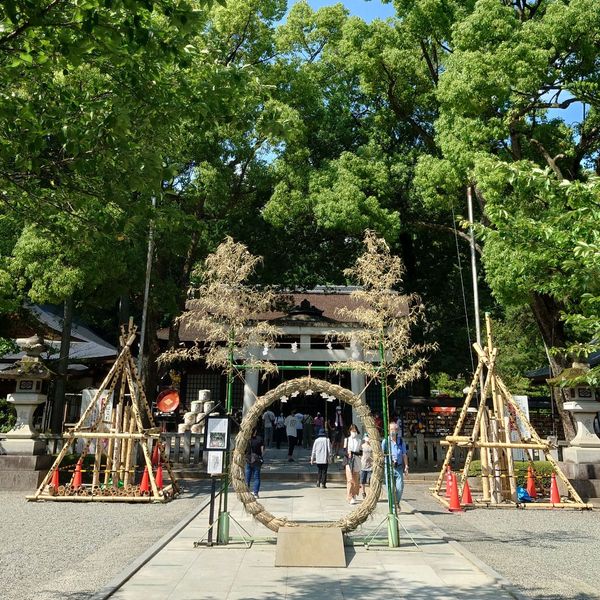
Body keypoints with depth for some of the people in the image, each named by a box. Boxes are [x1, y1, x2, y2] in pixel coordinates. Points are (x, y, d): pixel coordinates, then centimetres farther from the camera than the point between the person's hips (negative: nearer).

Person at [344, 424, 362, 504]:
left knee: (356, 480, 4)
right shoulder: (347, 439, 8)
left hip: (357, 461, 2)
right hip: (349, 461, -2)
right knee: (350, 479, -10)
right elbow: (344, 450, 5)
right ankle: (350, 498, -12)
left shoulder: (359, 440, 9)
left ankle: (355, 495, 16)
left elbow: (361, 452, 6)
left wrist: (353, 452, -10)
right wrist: (348, 454, -14)